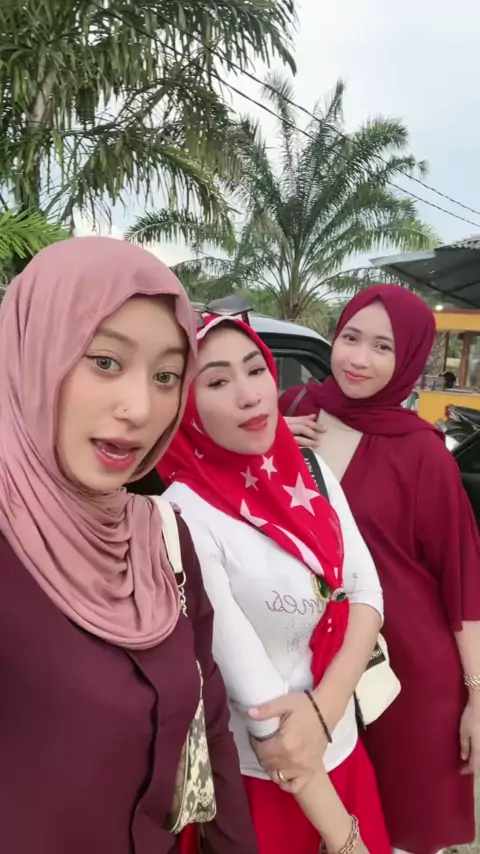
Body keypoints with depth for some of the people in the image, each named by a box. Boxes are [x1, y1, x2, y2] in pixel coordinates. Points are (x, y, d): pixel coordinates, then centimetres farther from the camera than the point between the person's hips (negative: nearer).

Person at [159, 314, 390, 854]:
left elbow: (367, 591, -4)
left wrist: (325, 706, -20)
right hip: (263, 773, -5)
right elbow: (251, 684, -22)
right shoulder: (185, 516, -24)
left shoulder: (311, 472, -5)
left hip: (343, 743, 5)